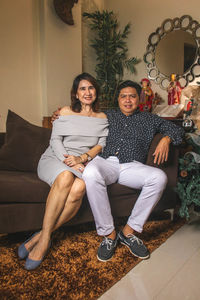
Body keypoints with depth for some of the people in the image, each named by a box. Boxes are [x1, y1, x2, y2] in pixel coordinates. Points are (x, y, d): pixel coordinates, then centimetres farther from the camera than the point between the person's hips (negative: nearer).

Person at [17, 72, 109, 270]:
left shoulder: (102, 118, 16)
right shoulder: (66, 112, 11)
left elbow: (102, 145, 6)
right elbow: (55, 140, 1)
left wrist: (82, 158, -13)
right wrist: (68, 161, -16)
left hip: (83, 163, 1)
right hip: (55, 159, -1)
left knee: (80, 187, -36)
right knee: (65, 177, -38)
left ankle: (42, 236, -24)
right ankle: (45, 238, -27)